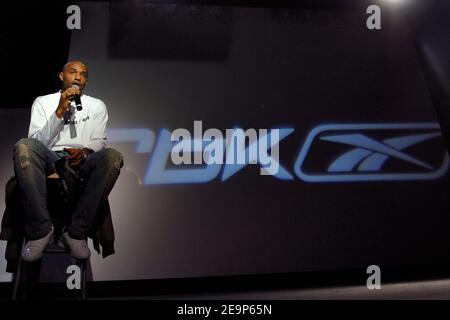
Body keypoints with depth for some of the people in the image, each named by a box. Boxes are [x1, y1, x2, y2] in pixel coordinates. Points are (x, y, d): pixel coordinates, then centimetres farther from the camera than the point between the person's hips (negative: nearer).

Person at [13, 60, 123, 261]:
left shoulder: (97, 106, 18)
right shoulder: (42, 102, 14)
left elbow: (99, 142, 9)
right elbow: (36, 143, 0)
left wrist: (85, 152, -15)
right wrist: (60, 111, -10)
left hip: (82, 162, 1)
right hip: (50, 160, 0)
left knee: (113, 157, -33)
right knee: (24, 146, -34)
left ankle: (77, 231, -25)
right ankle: (40, 229, -27)